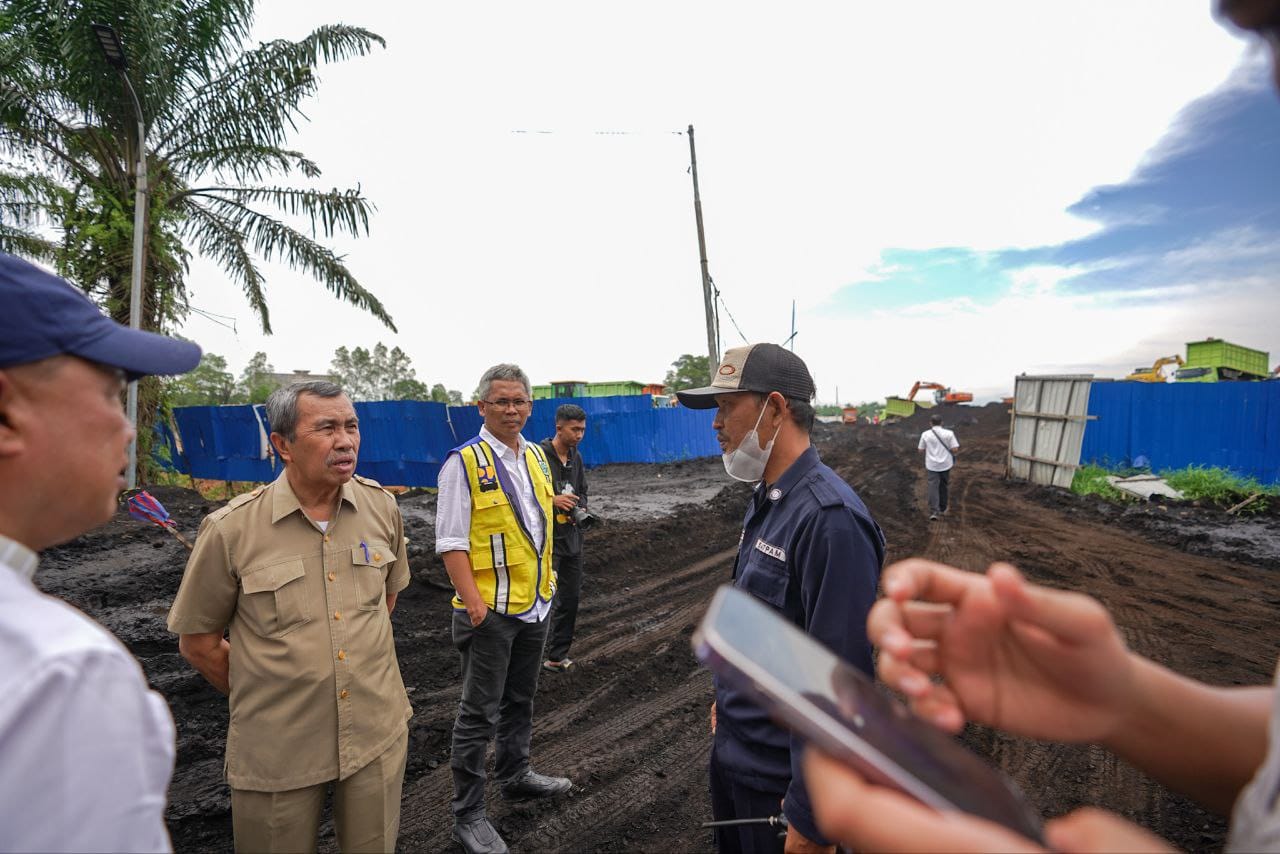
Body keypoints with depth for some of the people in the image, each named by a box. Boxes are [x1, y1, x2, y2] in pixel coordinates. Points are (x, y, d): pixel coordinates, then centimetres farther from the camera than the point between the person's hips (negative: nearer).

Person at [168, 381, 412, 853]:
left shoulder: (381, 505, -5)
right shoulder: (231, 529, -14)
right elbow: (198, 641, -2)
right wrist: (266, 697, 4)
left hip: (378, 733, 3)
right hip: (279, 749, -2)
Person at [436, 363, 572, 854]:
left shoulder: (536, 457, 8)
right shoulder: (464, 462, -13)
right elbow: (451, 541, -15)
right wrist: (473, 600, -22)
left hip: (536, 603, 7)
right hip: (490, 610, -6)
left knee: (520, 700, 22)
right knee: (479, 713, 4)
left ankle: (515, 776, 41)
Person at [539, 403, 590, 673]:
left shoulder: (576, 457, 10)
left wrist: (580, 509, 1)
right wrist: (552, 500, -23)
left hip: (572, 537, 8)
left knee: (570, 599, 12)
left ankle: (559, 653, 24)